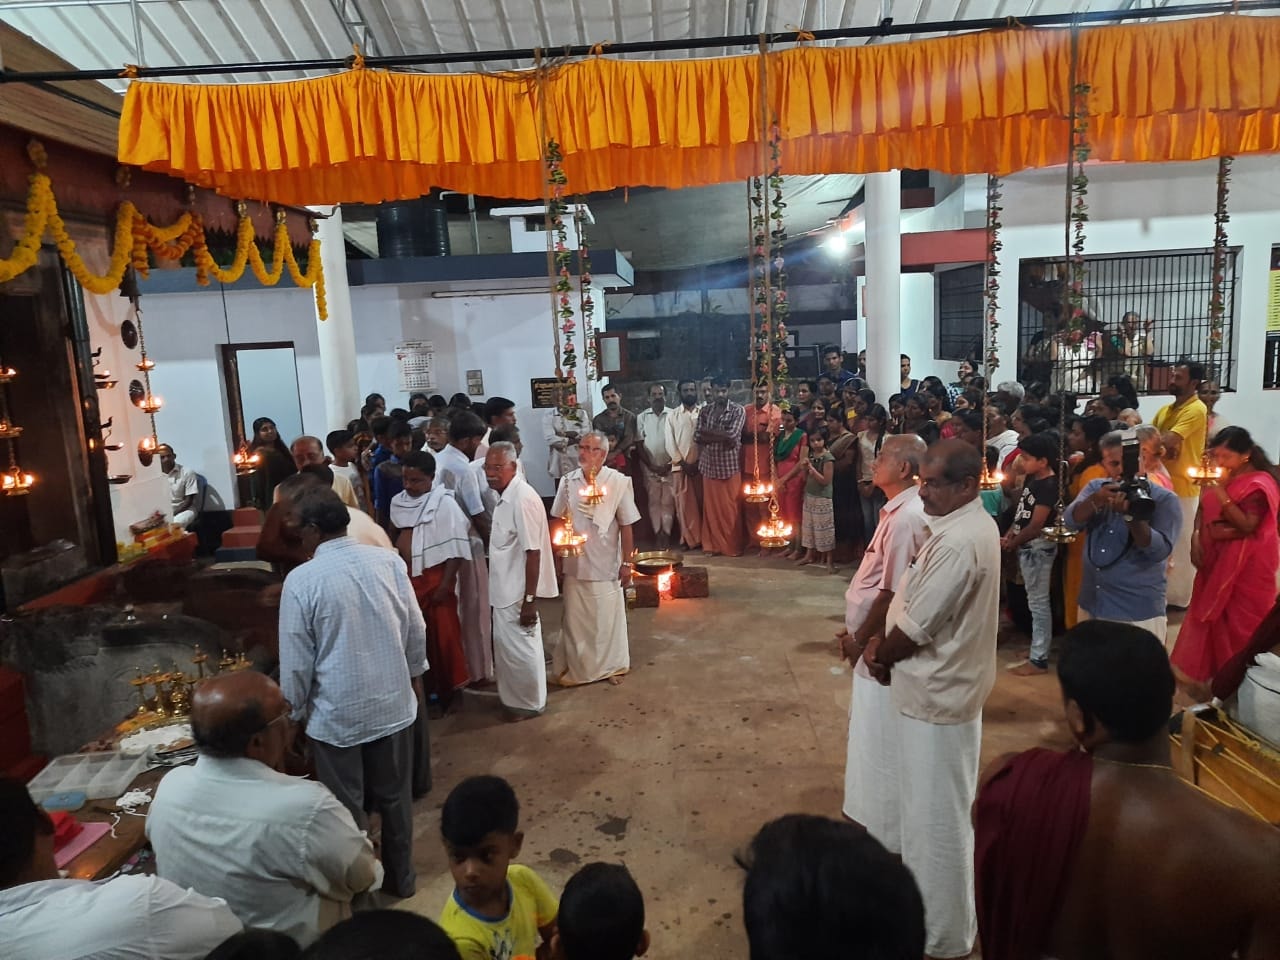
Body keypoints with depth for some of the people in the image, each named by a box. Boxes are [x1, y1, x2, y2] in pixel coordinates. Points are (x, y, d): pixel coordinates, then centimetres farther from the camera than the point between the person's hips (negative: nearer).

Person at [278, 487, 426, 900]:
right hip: (393, 701, 4)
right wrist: (415, 673, 18)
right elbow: (415, 629, 1)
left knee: (346, 806, 15)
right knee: (395, 796, 19)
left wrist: (295, 711, 6)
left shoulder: (301, 580, -17)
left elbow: (296, 660, -10)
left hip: (337, 711, -3)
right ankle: (400, 877, 36)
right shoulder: (388, 560, -9)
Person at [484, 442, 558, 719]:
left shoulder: (523, 499, -23)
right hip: (505, 589, 9)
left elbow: (533, 552, -24)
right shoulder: (505, 496, 7)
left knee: (520, 648, 5)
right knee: (505, 645, 20)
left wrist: (530, 599, -23)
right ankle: (513, 697, 37)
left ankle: (530, 703, 22)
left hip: (518, 592, -9)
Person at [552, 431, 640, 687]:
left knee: (607, 617, 11)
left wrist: (627, 562, -7)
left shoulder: (618, 482, -12)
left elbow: (626, 527, -8)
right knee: (574, 617, 13)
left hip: (606, 564, -3)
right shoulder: (568, 482, -2)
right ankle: (574, 667, 29)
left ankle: (609, 666, 29)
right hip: (574, 564, 3)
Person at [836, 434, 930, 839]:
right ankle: (874, 815, 39)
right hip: (875, 640, 10)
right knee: (869, 732, 22)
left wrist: (859, 639, -13)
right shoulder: (897, 510, 8)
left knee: (880, 740, 5)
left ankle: (885, 834, 21)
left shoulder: (907, 517, -24)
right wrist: (856, 631, 13)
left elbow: (892, 592, -23)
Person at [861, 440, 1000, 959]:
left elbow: (914, 629, -24)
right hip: (944, 682, 10)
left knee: (935, 814, 5)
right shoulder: (965, 524, 5)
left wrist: (878, 654, -5)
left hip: (938, 692, -10)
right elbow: (914, 599, 12)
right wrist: (882, 640, 0)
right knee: (930, 808, 24)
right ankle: (926, 896, 42)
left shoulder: (959, 543, -28)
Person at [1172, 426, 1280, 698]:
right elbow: (1204, 510, 13)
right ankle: (1203, 674, 25)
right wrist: (1196, 537, -2)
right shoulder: (1220, 477, 5)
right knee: (1212, 616, 14)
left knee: (1240, 623, 1)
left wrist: (1221, 493, -28)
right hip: (1215, 559, 7)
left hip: (1246, 566, -7)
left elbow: (1247, 525, -23)